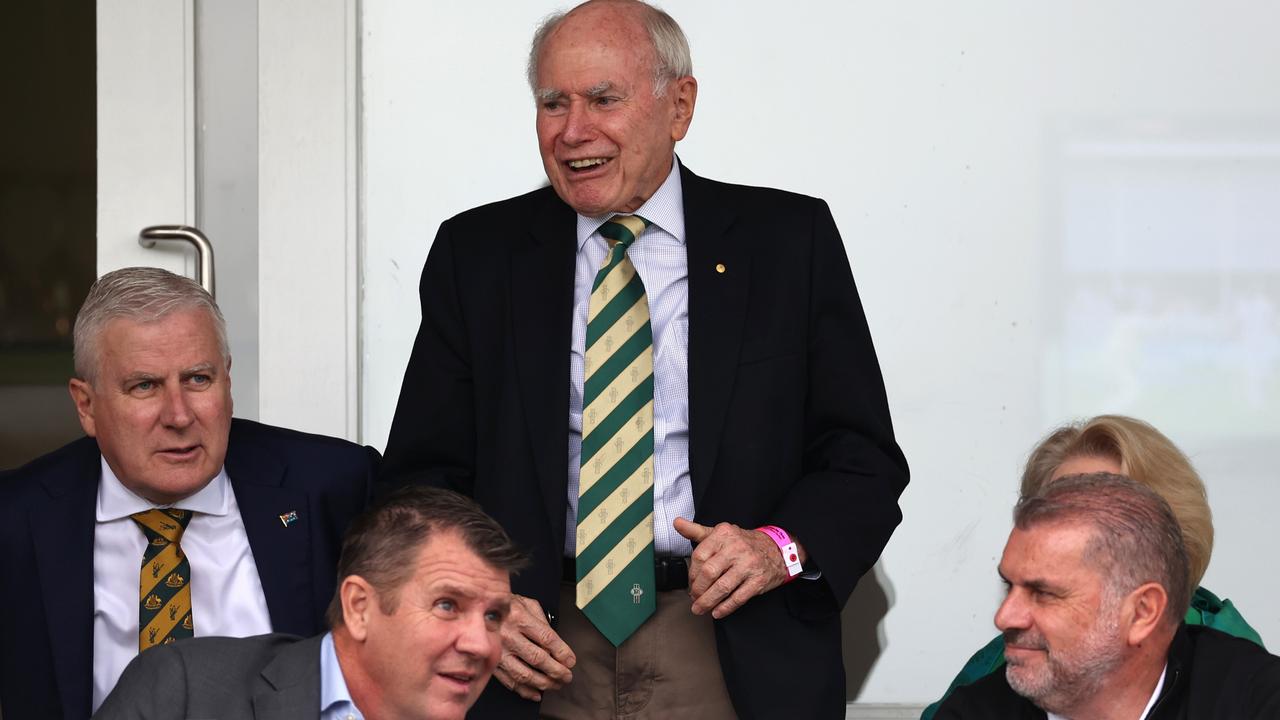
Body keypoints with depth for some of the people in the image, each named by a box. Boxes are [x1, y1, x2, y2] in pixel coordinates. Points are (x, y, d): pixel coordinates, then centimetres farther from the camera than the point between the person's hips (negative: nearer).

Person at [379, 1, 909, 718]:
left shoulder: (791, 240, 1)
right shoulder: (476, 255, 5)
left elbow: (864, 458, 1)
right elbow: (425, 471, 5)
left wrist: (784, 547, -18)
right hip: (542, 659, 1)